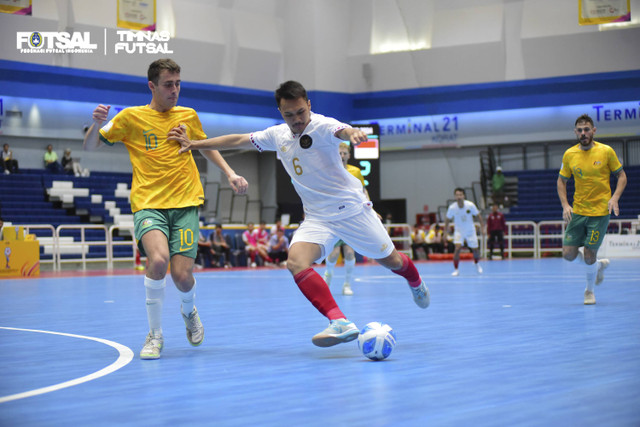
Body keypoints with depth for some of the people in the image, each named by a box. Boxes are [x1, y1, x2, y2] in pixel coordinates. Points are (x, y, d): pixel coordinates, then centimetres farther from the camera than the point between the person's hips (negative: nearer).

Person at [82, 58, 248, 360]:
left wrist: (230, 173, 15)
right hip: (148, 204, -2)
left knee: (182, 275, -11)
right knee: (158, 260, -29)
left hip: (186, 204, 2)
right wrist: (97, 124, -15)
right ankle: (155, 335, -9)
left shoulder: (188, 116, 10)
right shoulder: (131, 117, 2)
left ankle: (189, 311, 28)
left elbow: (207, 148, 28)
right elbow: (90, 147, 5)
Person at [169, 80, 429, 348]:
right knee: (296, 261, -23)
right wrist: (194, 144, 15)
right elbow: (239, 140, 13)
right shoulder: (278, 135, 2)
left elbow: (341, 131, -40)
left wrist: (353, 133, -65)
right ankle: (340, 323, -32)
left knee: (390, 261, 8)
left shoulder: (321, 126, -17)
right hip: (317, 218, 5)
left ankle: (415, 283, 47)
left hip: (352, 208, -5)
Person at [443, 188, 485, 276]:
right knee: (457, 248, -21)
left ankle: (477, 264, 40)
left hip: (470, 231, 1)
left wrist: (482, 226, -7)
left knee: (475, 249, 6)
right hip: (459, 231, -1)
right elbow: (447, 219, -3)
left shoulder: (470, 205, -19)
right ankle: (456, 270, -8)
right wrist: (445, 231, -3)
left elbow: (478, 215, -4)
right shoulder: (452, 207, -18)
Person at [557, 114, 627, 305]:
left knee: (589, 256, -5)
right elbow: (561, 181, 11)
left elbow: (622, 176, 2)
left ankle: (589, 290, 23)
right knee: (568, 254, -2)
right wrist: (565, 205, -3)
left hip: (600, 212, -3)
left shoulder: (606, 151, -7)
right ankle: (600, 265, 28)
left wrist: (614, 198, -13)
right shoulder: (569, 155, 0)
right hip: (577, 211, 3)